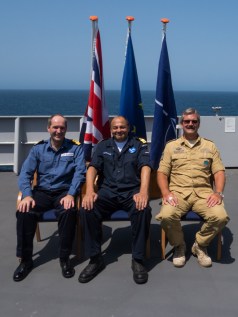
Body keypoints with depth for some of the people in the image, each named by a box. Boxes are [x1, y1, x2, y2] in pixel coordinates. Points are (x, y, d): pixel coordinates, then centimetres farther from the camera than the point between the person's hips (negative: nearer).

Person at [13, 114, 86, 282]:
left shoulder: (75, 148, 5)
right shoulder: (38, 149, 9)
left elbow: (80, 173, -5)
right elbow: (25, 173, 2)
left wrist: (70, 194, -22)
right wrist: (27, 195, -16)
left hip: (64, 192, -2)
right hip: (42, 192, 2)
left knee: (69, 211, -35)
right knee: (24, 212, -27)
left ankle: (65, 258, -16)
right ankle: (25, 259, -9)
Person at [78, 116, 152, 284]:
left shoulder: (139, 144, 11)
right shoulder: (103, 146, 16)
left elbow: (145, 168, -5)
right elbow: (92, 168, 3)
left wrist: (143, 192, -24)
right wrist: (89, 191, -17)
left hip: (132, 191, -1)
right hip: (108, 191, 2)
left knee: (143, 210, -34)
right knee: (87, 209, -27)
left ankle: (138, 259, -18)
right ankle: (95, 258, -12)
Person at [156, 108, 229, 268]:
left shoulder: (210, 146, 15)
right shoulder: (171, 146, 13)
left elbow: (219, 172, 8)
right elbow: (162, 172, 6)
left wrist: (218, 193, -10)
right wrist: (166, 193, -12)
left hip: (204, 192, 1)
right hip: (178, 192, -1)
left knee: (221, 217, -29)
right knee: (166, 216, -32)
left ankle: (200, 245, 2)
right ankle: (179, 245, 1)